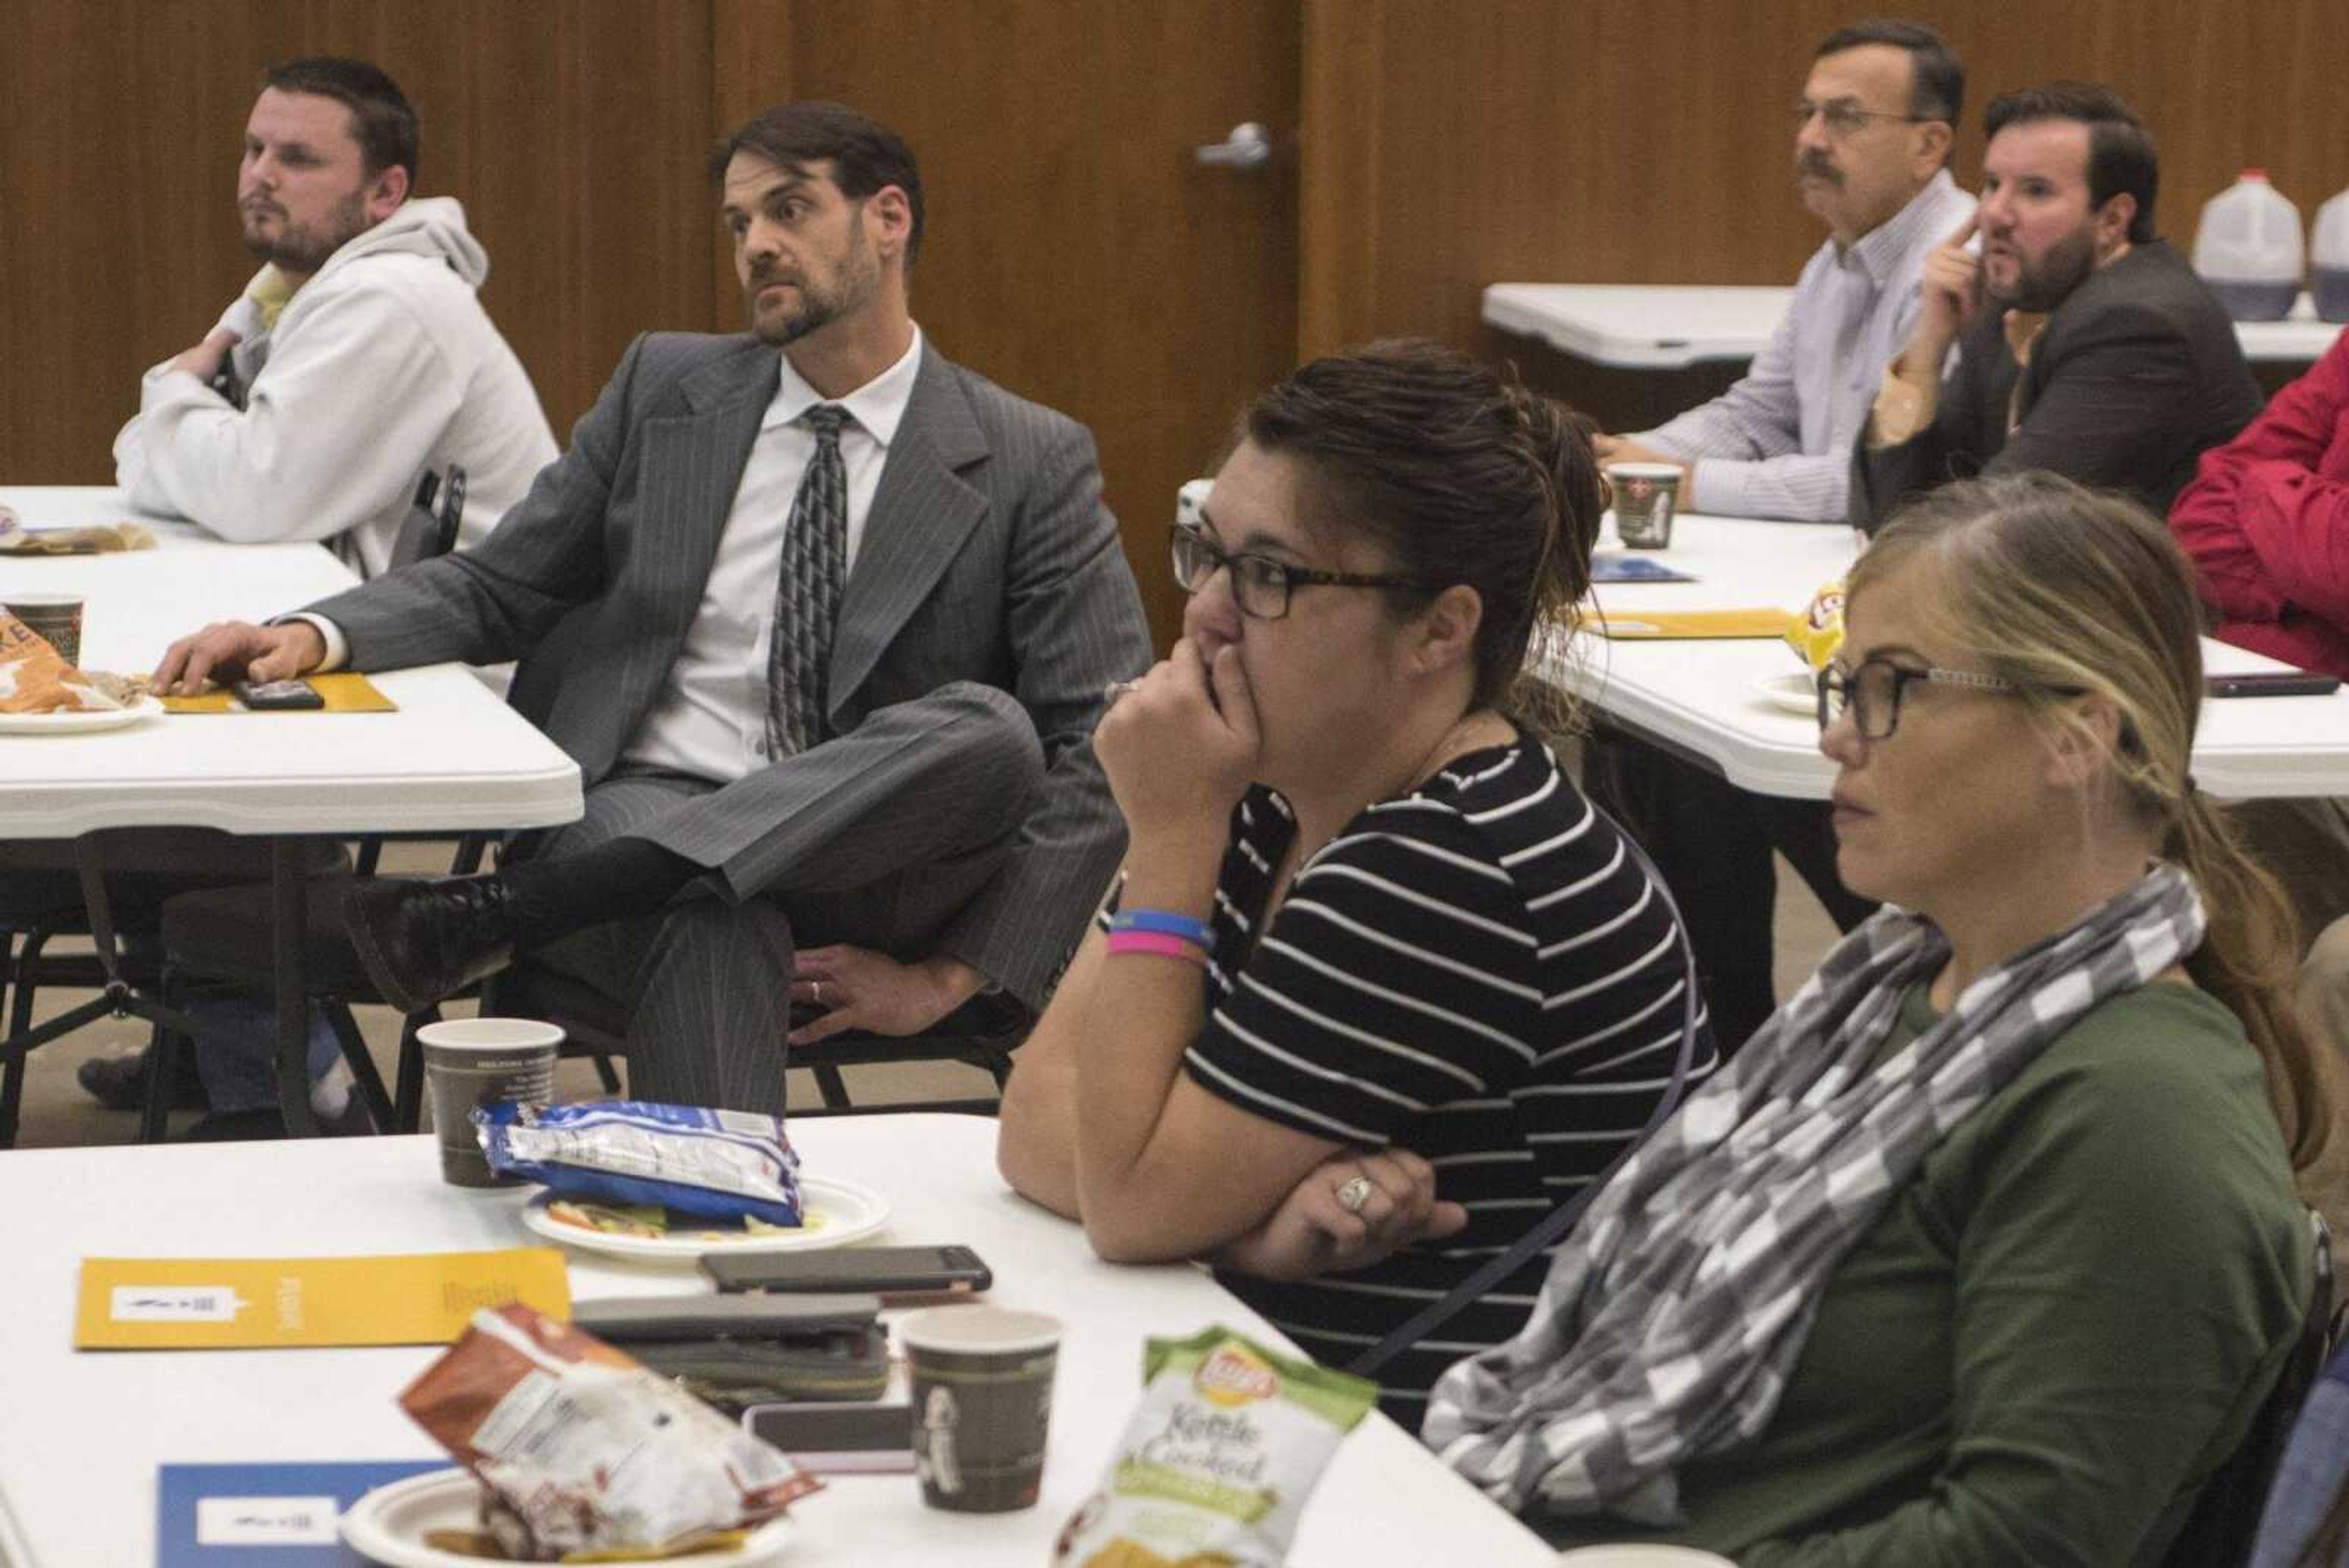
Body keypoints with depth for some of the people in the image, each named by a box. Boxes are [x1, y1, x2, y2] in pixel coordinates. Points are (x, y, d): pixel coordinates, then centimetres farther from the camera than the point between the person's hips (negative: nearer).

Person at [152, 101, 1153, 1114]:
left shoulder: (1033, 463, 5)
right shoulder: (665, 390, 15)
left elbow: (1103, 754, -2)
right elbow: (493, 587, 16)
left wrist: (954, 976, -13)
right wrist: (313, 637, -7)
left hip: (862, 872, 1)